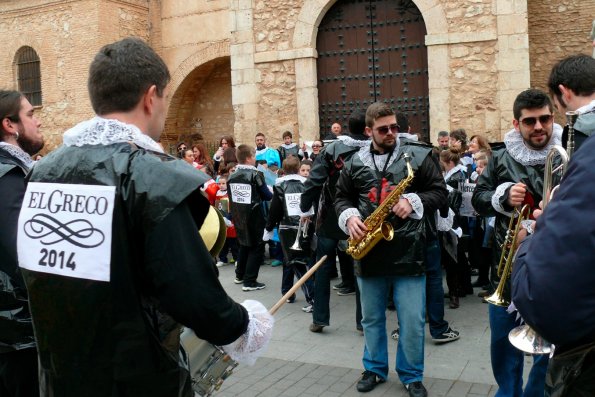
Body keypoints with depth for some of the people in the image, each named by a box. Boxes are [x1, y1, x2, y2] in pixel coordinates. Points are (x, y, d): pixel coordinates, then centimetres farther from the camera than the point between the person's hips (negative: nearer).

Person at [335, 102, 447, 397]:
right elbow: (341, 197, 13)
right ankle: (374, 369, 34)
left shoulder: (418, 156, 0)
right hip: (369, 252, 2)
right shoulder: (355, 163, 6)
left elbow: (440, 192, 1)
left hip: (408, 251, -2)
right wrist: (349, 217, -7)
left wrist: (414, 202, -16)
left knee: (412, 321, 3)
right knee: (371, 318, 15)